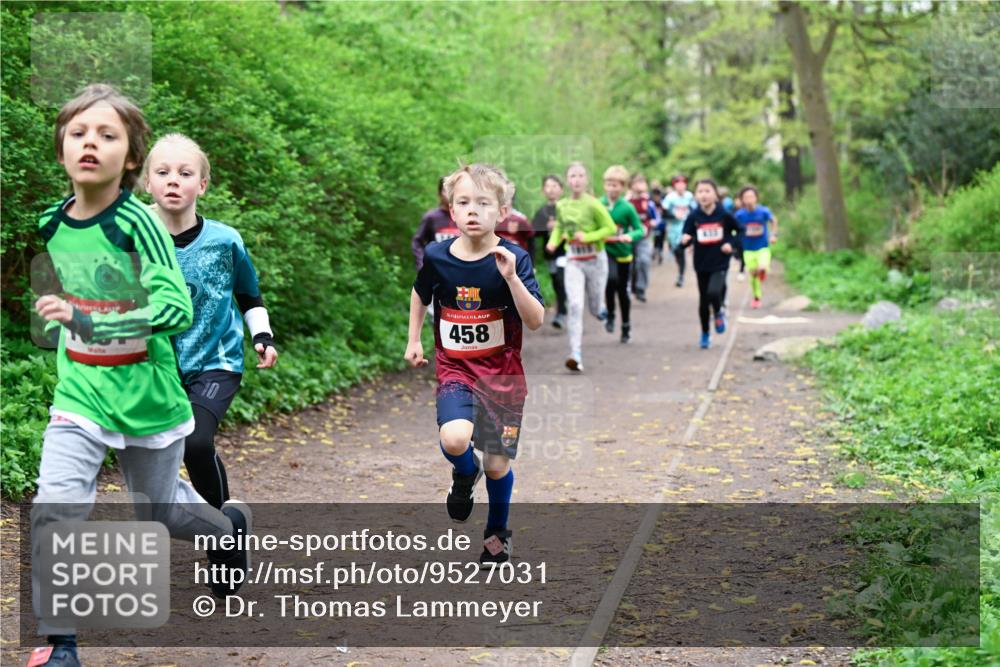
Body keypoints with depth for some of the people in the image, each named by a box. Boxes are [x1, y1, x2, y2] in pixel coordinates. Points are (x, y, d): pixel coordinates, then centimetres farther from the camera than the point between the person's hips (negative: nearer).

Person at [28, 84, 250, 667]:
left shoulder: (139, 223, -19)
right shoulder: (51, 225, -1)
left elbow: (176, 309, -27)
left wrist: (87, 322, -33)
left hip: (147, 395, -3)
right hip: (79, 396, 3)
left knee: (161, 510, 16)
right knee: (54, 508, -14)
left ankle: (230, 525, 50)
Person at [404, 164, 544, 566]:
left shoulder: (513, 259, -12)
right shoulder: (437, 257, -6)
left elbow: (536, 321, -20)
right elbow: (420, 294, 17)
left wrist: (511, 276, -31)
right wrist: (413, 340, 15)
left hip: (503, 373, -1)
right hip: (455, 368, 1)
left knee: (498, 465, 7)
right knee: (454, 440, -27)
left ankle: (497, 533, 35)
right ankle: (465, 474, 10)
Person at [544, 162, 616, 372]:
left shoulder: (593, 205, -13)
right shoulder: (561, 205, 1)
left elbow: (611, 228, -10)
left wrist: (587, 237, -20)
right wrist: (553, 242, -1)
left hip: (595, 260, -2)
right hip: (573, 262, 2)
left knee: (595, 309, 11)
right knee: (575, 306, -14)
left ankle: (601, 309, 52)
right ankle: (576, 356, -17)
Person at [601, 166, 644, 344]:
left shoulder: (627, 208, -9)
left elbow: (639, 230, -5)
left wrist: (630, 236, -25)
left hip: (623, 253, 0)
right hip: (604, 251, 0)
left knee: (622, 291, 10)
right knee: (611, 278, -28)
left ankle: (626, 326, 29)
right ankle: (610, 316, -6)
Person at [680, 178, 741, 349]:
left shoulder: (724, 215, -7)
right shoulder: (693, 217, -5)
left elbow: (739, 231, 6)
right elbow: (686, 237, -3)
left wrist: (732, 244, -9)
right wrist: (684, 240, -25)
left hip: (720, 264, -2)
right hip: (702, 265, 2)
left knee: (714, 292, -25)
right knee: (703, 300, 10)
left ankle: (719, 313, 9)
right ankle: (705, 335, 28)